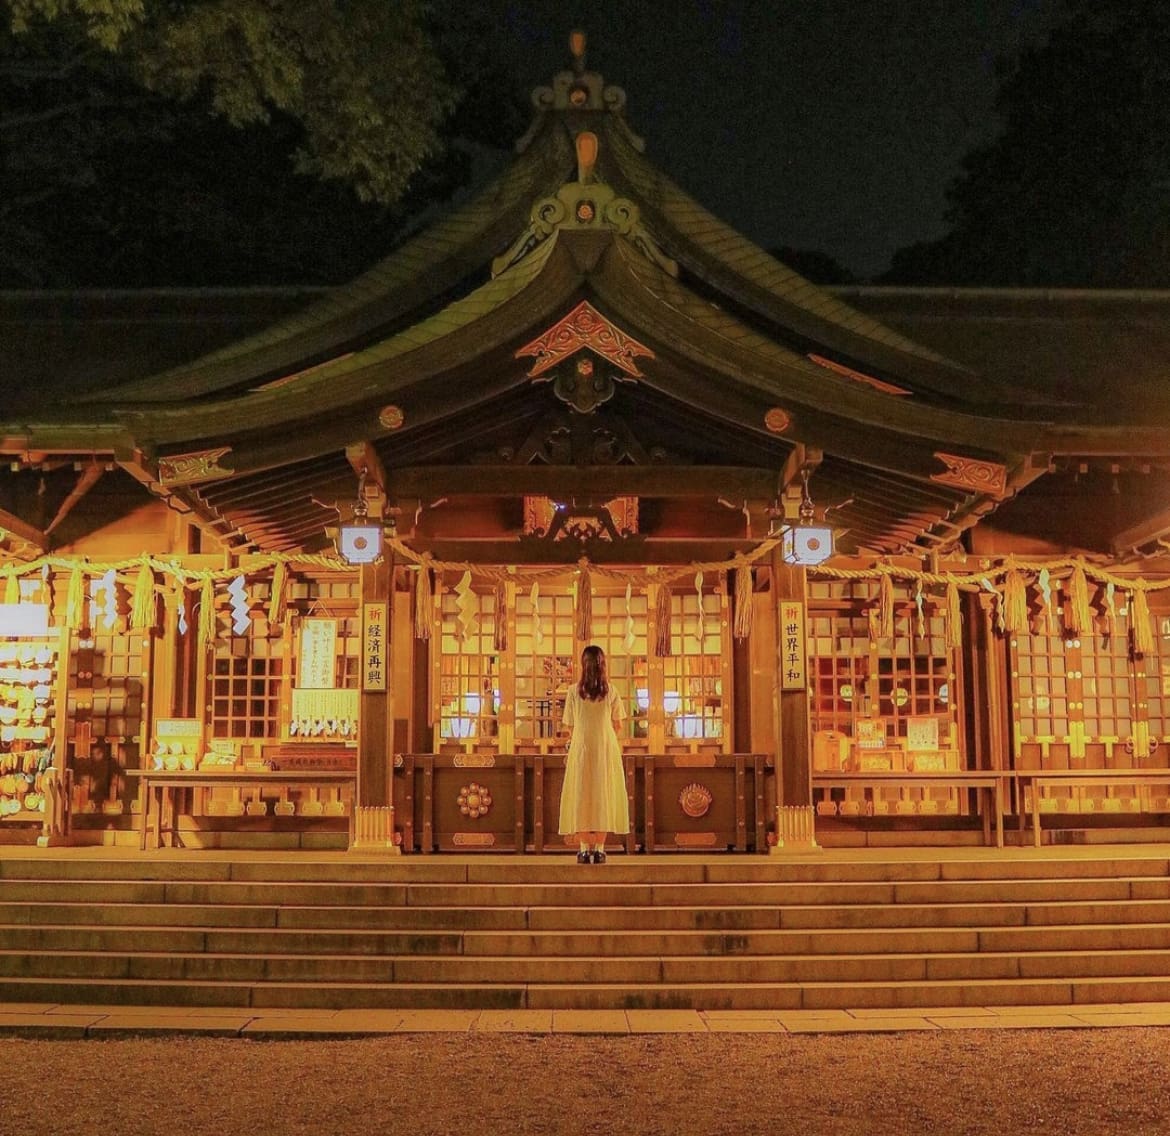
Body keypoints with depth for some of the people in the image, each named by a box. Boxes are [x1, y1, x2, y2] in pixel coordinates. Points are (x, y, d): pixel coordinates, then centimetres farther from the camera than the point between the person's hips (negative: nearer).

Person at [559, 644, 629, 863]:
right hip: (606, 747, 1)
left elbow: (570, 726, 2)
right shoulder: (611, 691, -2)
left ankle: (584, 849, 2)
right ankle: (599, 848, 3)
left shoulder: (574, 691, -4)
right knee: (603, 794, 5)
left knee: (581, 795, 5)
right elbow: (617, 724, 6)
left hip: (581, 747, 0)